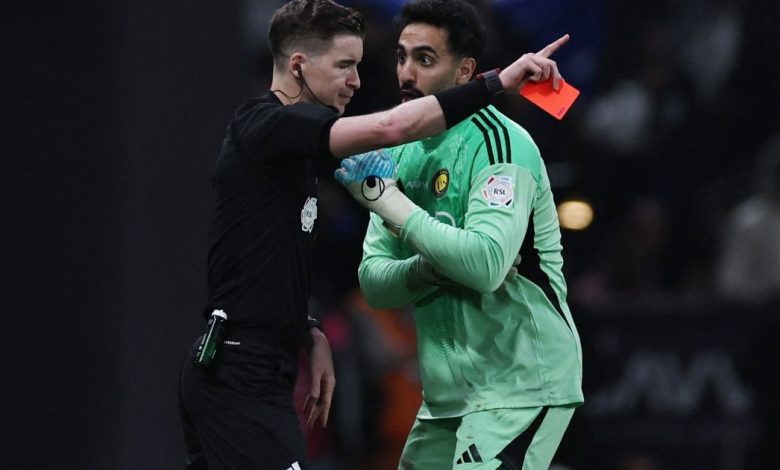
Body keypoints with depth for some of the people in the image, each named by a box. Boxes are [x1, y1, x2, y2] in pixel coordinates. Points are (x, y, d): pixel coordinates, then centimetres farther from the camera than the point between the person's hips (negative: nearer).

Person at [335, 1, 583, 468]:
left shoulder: (499, 143, -14)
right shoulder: (402, 153, 11)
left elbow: (487, 266, -27)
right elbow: (373, 281, 7)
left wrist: (390, 203, -24)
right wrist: (430, 270, -14)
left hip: (521, 384, -8)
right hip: (449, 392, 8)